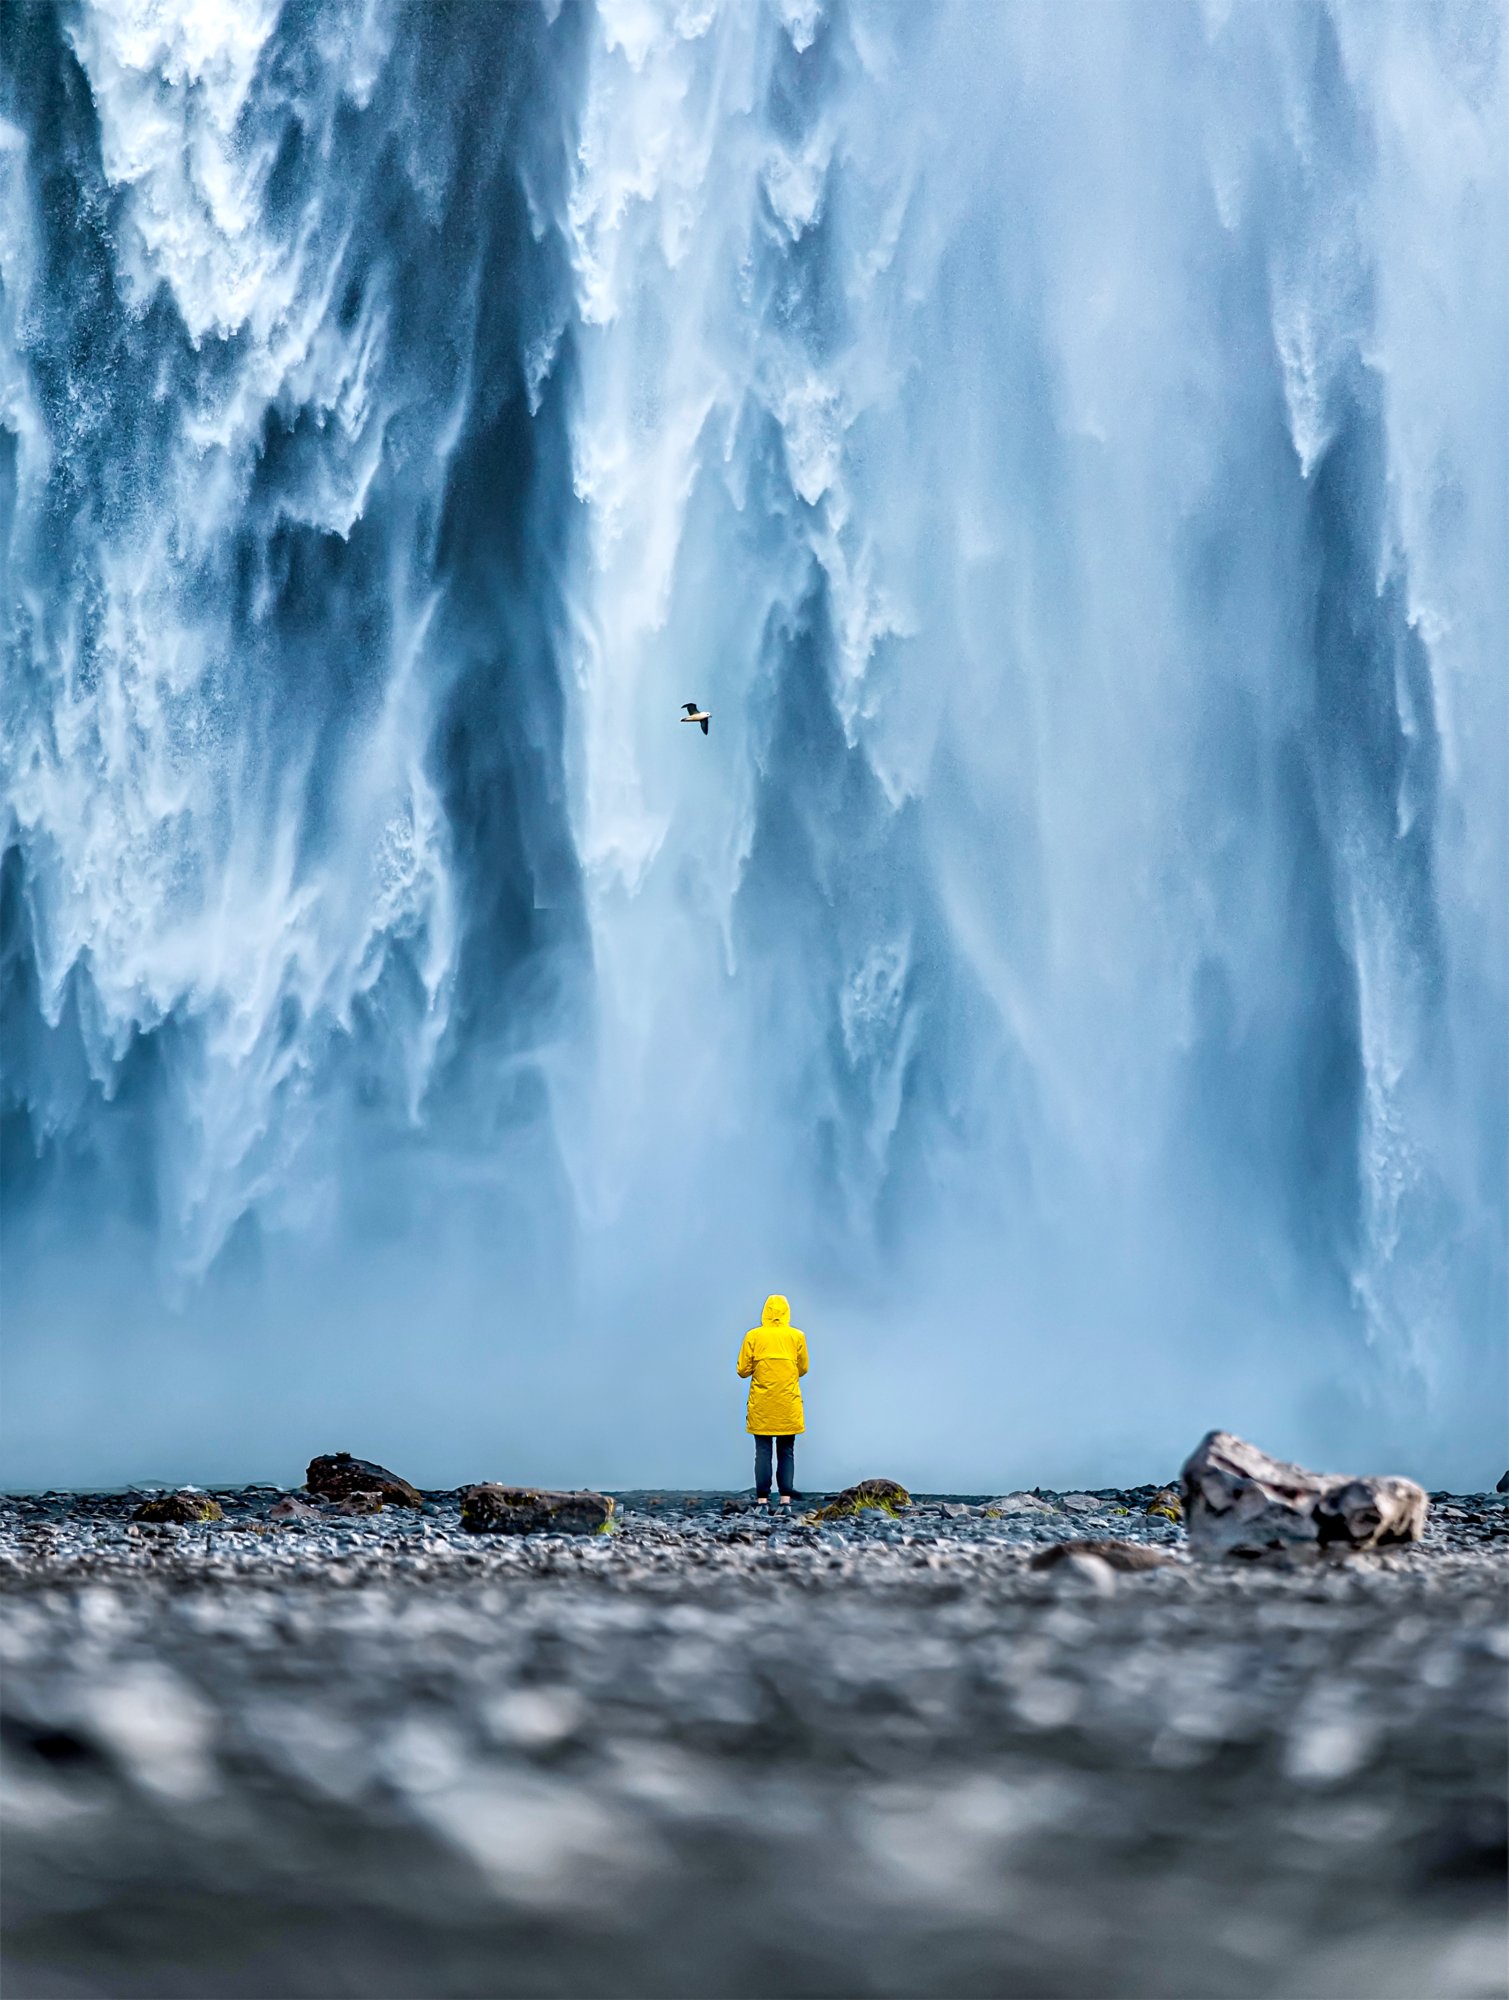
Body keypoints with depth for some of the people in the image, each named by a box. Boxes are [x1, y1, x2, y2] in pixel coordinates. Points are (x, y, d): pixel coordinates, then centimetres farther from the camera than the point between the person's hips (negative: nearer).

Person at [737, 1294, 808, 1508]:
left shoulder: (753, 1336, -3)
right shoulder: (797, 1336, -1)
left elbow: (743, 1370, -2)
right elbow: (803, 1369, 6)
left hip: (761, 1406, -1)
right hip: (789, 1405, 1)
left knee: (763, 1452, 2)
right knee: (787, 1452, 6)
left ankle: (762, 1500, -3)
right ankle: (785, 1499, -1)